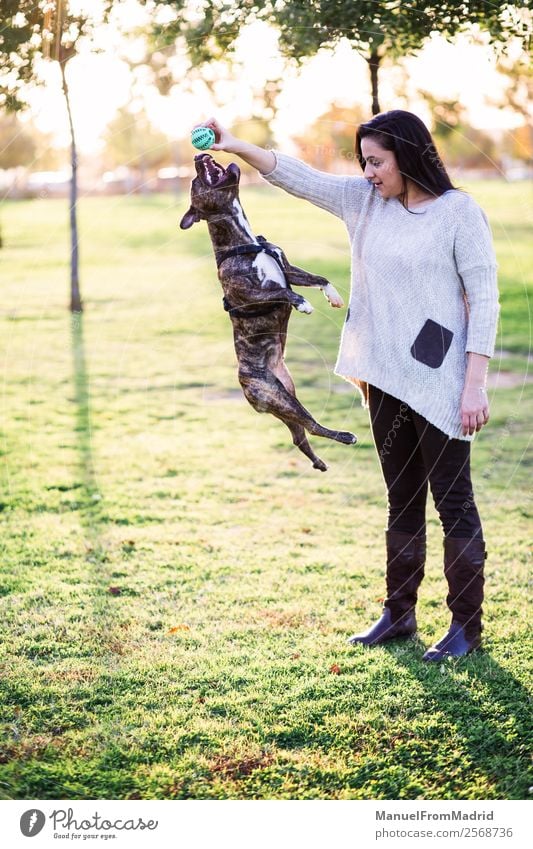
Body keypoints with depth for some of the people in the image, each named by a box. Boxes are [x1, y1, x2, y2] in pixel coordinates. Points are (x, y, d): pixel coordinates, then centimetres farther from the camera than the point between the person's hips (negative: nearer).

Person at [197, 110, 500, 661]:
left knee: (453, 501, 1)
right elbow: (298, 178, 10)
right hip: (386, 380, 6)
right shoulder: (364, 201, 7)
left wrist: (475, 385, -15)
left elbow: (484, 298, -11)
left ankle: (466, 626, 11)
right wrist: (236, 147, -1)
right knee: (402, 501, 16)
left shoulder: (459, 212, -10)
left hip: (439, 383, -6)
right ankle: (398, 614, 26)